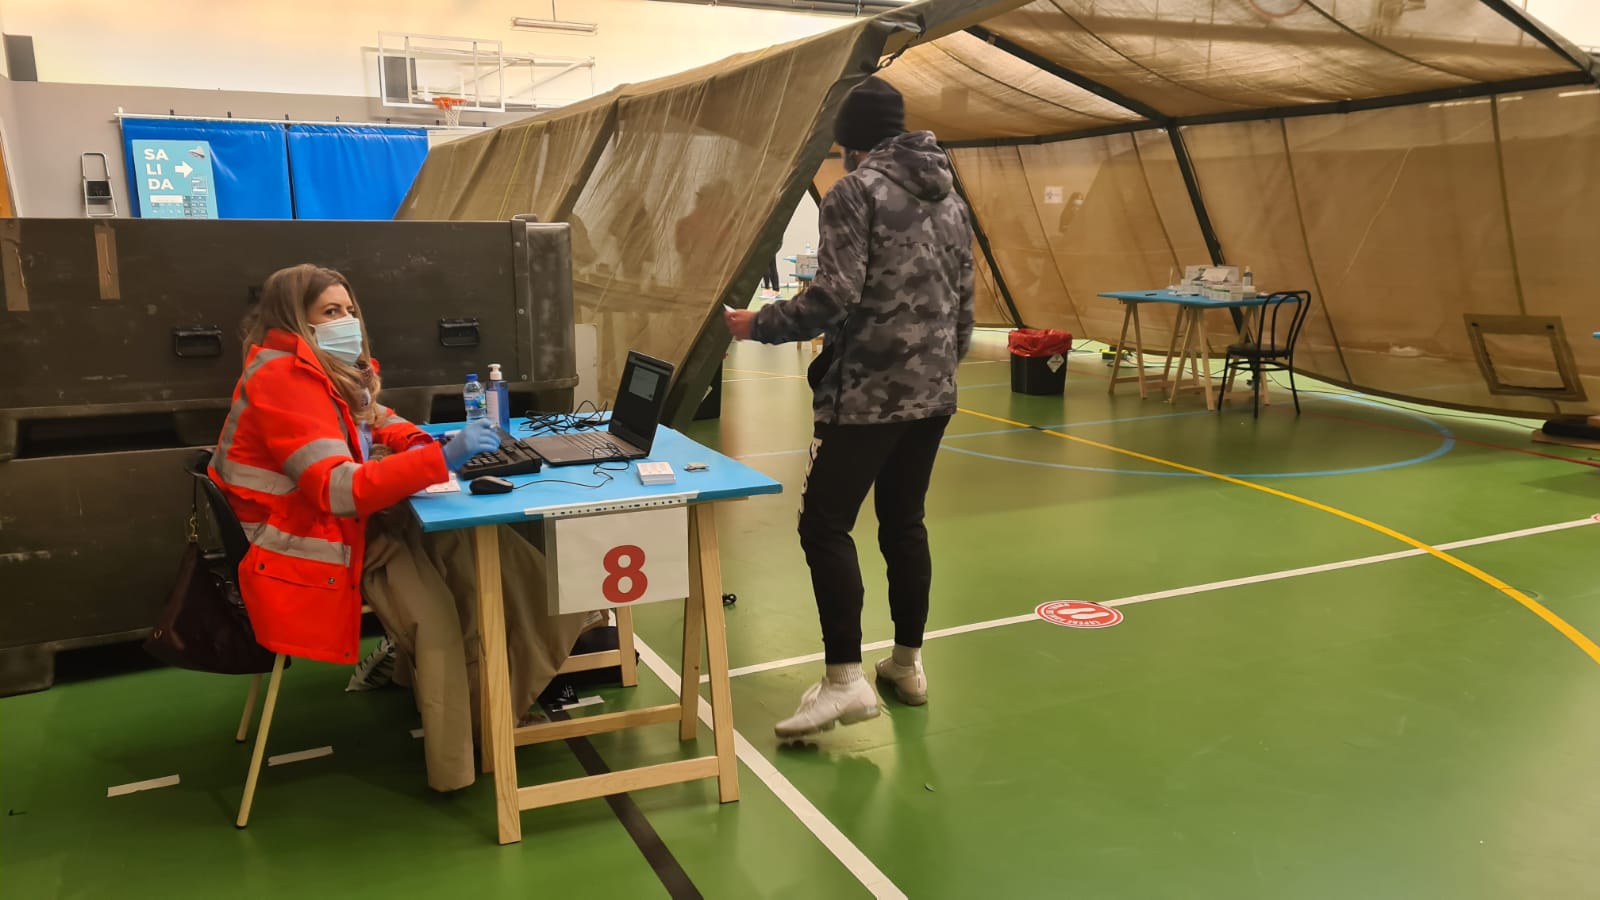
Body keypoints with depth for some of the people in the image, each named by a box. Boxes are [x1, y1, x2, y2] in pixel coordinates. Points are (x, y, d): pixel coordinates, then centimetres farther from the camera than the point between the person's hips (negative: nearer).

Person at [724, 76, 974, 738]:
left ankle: (844, 680, -6)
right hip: (932, 393, 8)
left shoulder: (856, 192, -9)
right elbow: (963, 305, 16)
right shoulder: (950, 199, 14)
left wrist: (757, 325, -7)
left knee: (825, 524, -3)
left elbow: (835, 296, -19)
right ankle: (908, 664, 22)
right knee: (904, 522, 15)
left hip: (868, 393, -8)